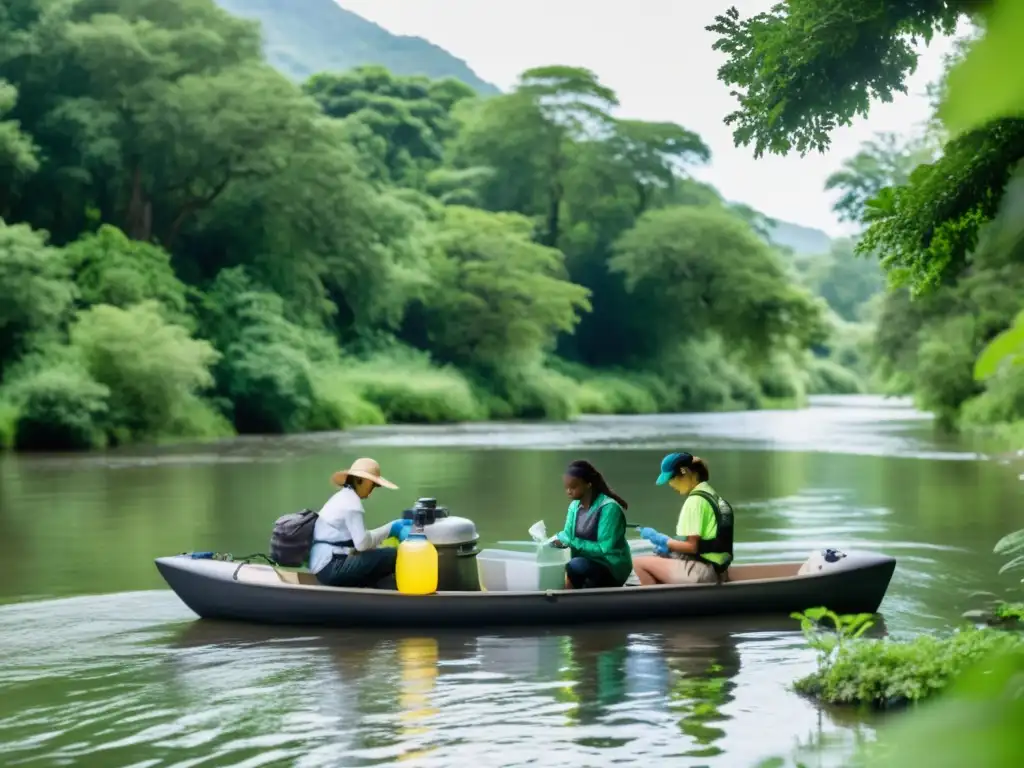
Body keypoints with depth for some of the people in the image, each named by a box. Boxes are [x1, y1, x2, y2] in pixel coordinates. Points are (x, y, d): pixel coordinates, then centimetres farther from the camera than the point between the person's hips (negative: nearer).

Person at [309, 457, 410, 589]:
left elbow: (358, 538, 15)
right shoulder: (351, 500, -11)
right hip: (330, 568, -10)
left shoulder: (344, 497, 19)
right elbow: (362, 542, -20)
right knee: (392, 556, -17)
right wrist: (390, 529, -8)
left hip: (327, 567, 10)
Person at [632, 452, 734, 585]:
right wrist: (670, 546, 11)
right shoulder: (712, 495, 14)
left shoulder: (695, 500, -14)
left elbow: (692, 546, -16)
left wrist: (661, 540, -5)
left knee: (639, 563, -5)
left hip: (700, 573, -10)